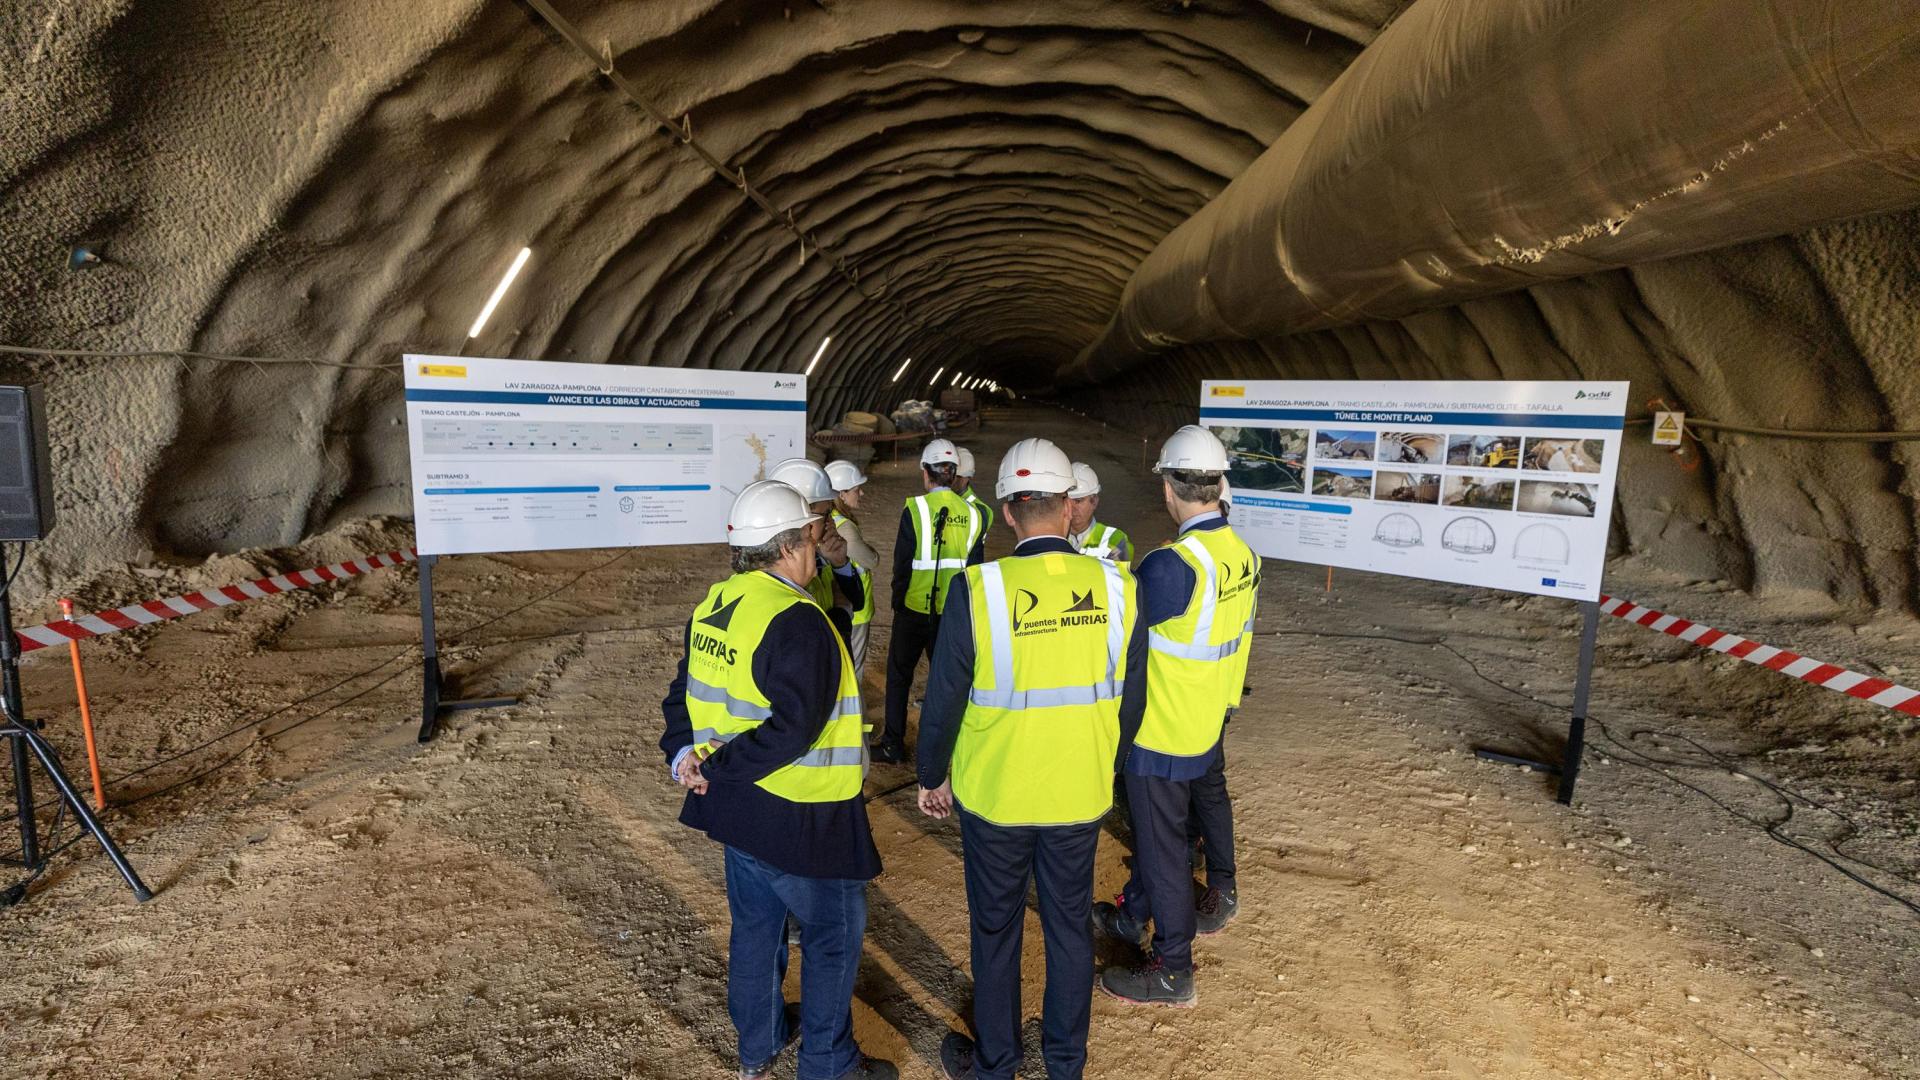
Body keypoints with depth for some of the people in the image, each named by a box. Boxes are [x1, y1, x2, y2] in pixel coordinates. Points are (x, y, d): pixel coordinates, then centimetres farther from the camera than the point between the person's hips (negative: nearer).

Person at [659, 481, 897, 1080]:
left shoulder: (713, 605, 2)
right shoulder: (797, 622, -26)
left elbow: (683, 692, 7)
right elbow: (795, 727, -31)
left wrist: (685, 754, -5)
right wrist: (718, 769, -22)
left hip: (737, 806, 9)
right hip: (798, 815, -9)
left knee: (755, 923, 25)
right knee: (835, 933, 12)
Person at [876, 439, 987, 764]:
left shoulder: (915, 510, -12)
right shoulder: (973, 514, -2)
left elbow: (902, 565, -8)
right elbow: (975, 566, 4)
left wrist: (898, 603, 5)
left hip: (915, 609, -3)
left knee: (899, 676, 12)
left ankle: (893, 745, 17)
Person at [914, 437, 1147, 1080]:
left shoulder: (977, 589, -20)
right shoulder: (1116, 587, -11)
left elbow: (944, 699, -12)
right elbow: (1131, 699, -1)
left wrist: (932, 777, 5)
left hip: (995, 797, -2)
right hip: (1081, 796, 3)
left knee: (996, 931, 18)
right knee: (1070, 926, 21)